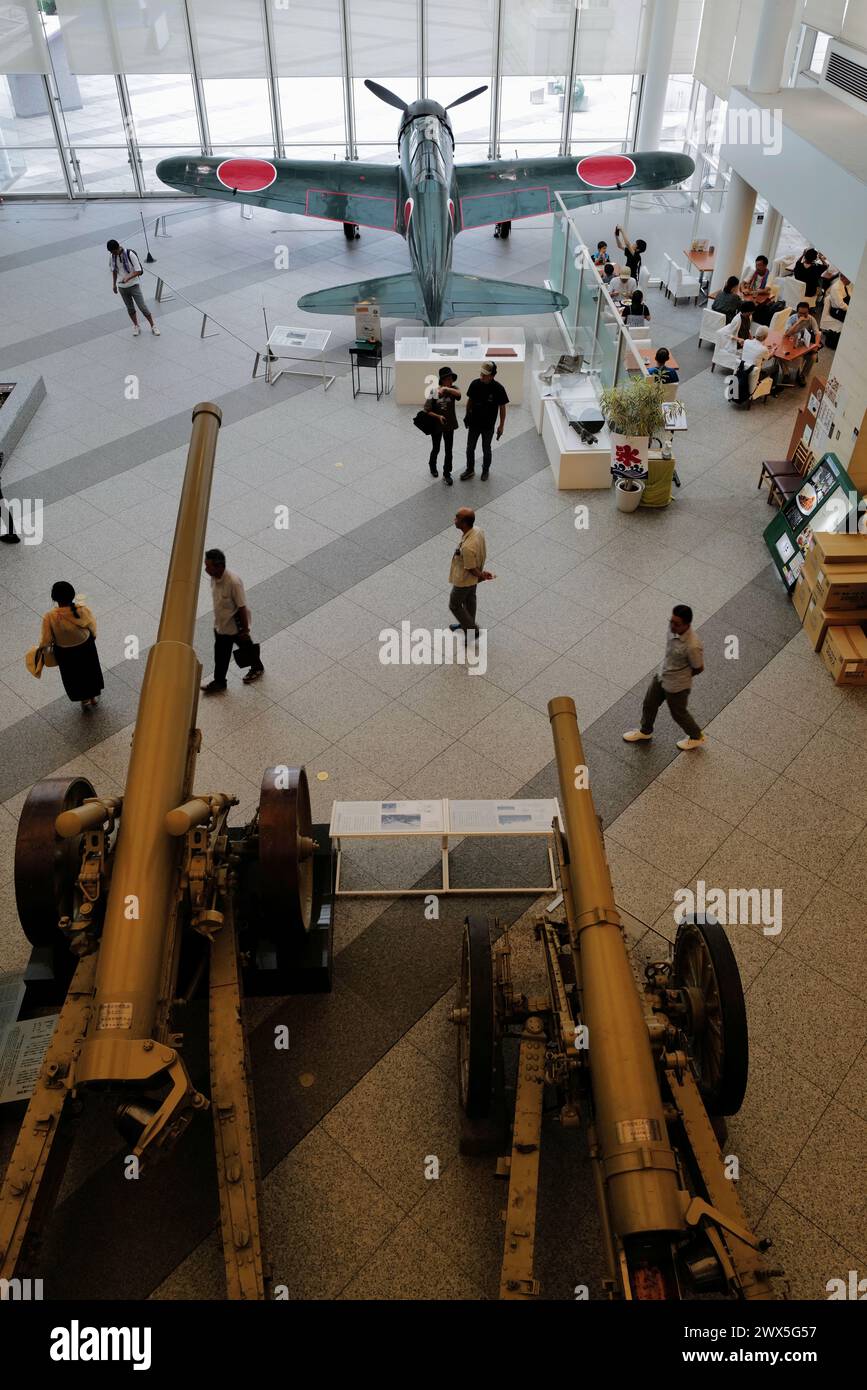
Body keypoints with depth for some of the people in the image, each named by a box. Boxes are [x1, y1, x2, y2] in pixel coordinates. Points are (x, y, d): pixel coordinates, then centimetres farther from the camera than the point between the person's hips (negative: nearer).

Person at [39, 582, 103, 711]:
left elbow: (45, 641, -22)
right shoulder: (82, 608, -29)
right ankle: (93, 696, 52)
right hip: (86, 647, 1)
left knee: (74, 676, 27)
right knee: (90, 670, 30)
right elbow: (92, 626, -10)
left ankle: (85, 700, 49)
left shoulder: (49, 617, -33)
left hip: (65, 653, -1)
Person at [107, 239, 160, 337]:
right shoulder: (113, 256, -2)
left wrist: (128, 278, -32)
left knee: (143, 307, -4)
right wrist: (114, 284, 14)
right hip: (121, 287, 4)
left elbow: (138, 271, -20)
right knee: (130, 308, 12)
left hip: (134, 286, -4)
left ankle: (153, 326, 8)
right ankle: (136, 326, 26)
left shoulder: (130, 255, -18)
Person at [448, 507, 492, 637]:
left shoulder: (467, 547, -43)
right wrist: (481, 573, 14)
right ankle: (468, 624, 54)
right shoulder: (477, 530, -17)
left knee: (454, 605, 18)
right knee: (469, 599, 30)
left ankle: (472, 631, 32)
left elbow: (471, 569, -27)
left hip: (464, 580, -8)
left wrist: (481, 575, -7)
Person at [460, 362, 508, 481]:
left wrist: (501, 425, -6)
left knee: (486, 449, 15)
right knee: (470, 448, 14)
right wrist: (467, 415, 10)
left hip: (488, 426, -2)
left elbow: (502, 407, -9)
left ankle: (485, 470, 38)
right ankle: (470, 470, 34)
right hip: (474, 423, 2)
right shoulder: (475, 384, -13)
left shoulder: (498, 389, -20)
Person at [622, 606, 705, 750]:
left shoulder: (693, 645, -39)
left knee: (678, 713, 20)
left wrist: (681, 675, -4)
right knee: (649, 704, 25)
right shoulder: (673, 626, -18)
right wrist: (667, 669, 5)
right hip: (661, 675, 7)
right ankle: (645, 732, 54)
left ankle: (697, 737, 48)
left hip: (677, 685, -7)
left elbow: (699, 668, -19)